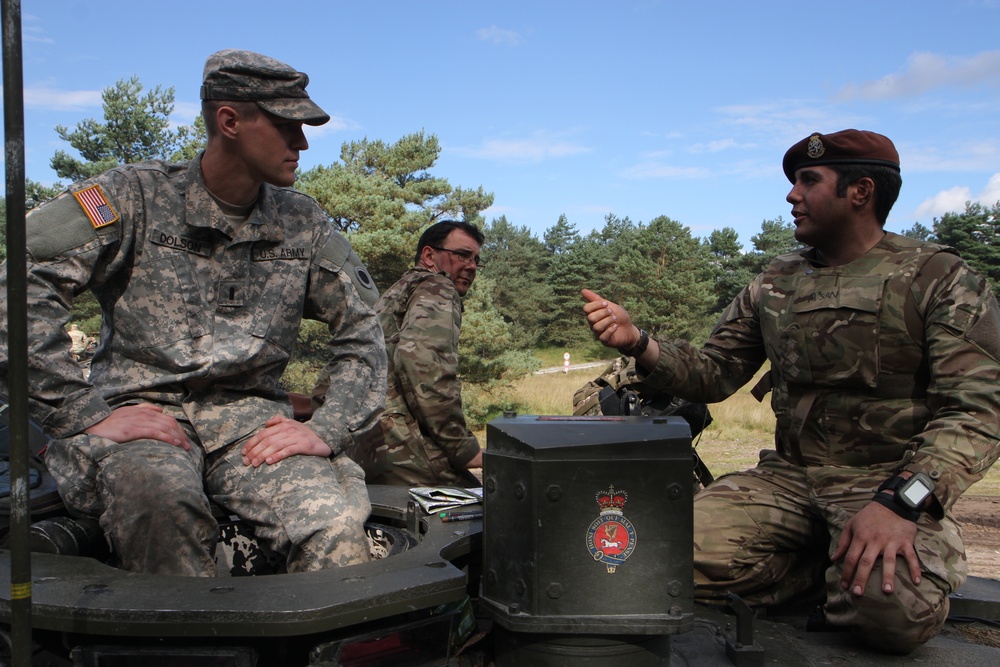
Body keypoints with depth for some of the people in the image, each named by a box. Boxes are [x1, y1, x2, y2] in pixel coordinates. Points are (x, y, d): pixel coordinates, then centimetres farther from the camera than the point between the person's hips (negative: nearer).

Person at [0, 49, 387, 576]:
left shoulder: (302, 225, 10)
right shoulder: (134, 197, -1)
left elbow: (361, 330, 11)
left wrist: (329, 430, -5)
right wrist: (84, 415, -17)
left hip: (252, 415, 2)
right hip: (143, 413, -2)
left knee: (336, 528, -28)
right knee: (157, 491, -37)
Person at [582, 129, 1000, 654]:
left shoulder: (936, 278, -4)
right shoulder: (774, 284, 11)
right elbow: (713, 373, 12)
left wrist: (898, 504, -28)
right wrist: (638, 343, -8)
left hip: (889, 482, -4)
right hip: (788, 475, 4)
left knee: (895, 604, -35)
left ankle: (847, 573, 1)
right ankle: (831, 565, 1)